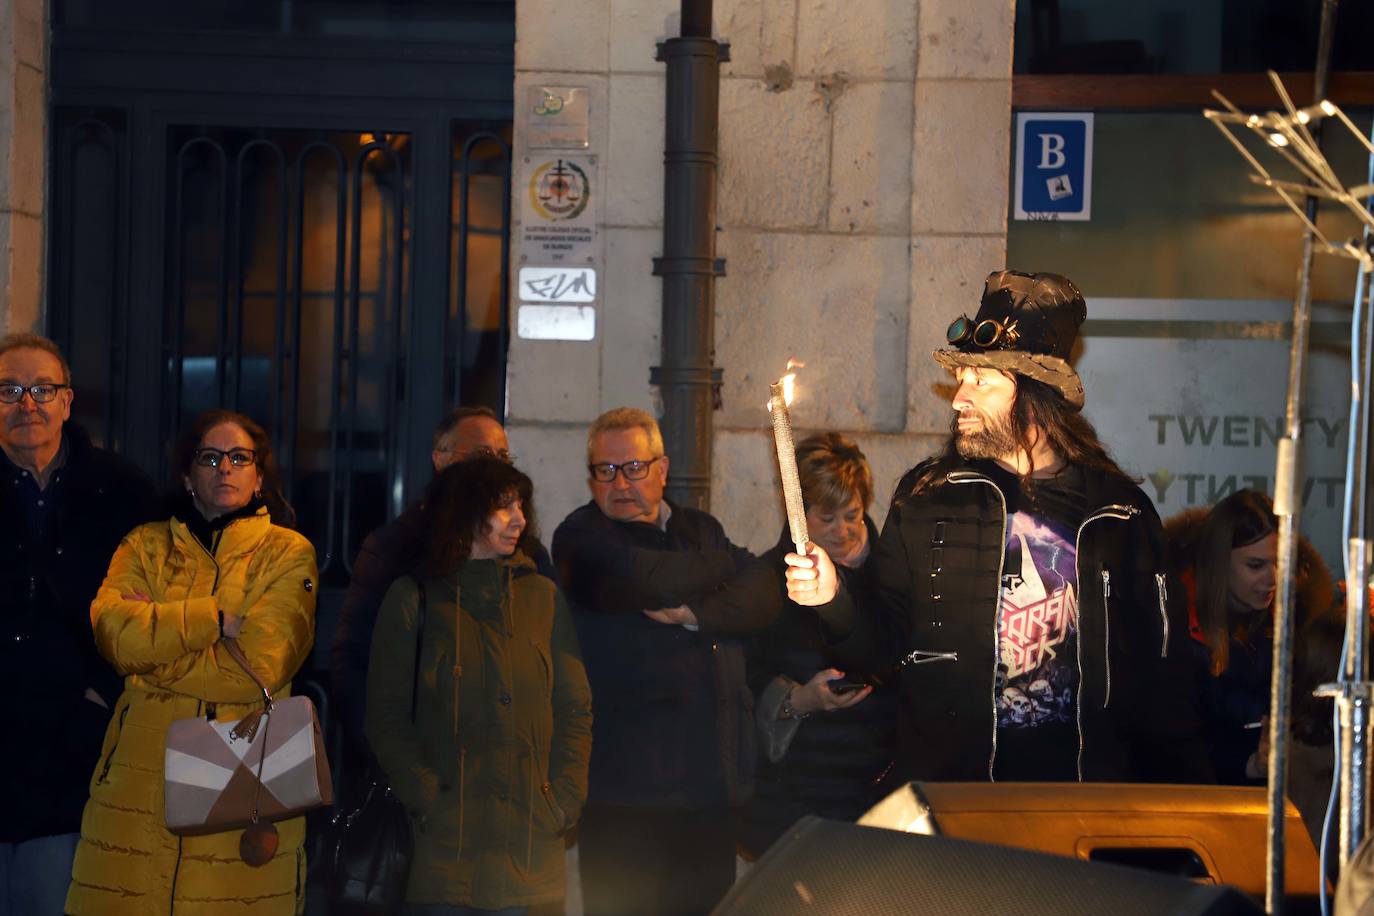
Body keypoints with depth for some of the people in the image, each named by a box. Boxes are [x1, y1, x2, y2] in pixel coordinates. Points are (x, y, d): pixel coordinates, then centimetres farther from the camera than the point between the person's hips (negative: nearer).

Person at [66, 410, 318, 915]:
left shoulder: (288, 553, 6)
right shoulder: (145, 546, 15)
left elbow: (263, 664, -9)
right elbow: (114, 631, -5)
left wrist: (157, 630, -5)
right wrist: (215, 620, -9)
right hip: (143, 774, 2)